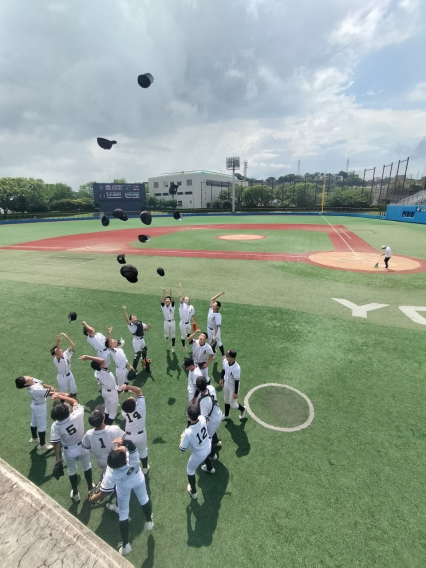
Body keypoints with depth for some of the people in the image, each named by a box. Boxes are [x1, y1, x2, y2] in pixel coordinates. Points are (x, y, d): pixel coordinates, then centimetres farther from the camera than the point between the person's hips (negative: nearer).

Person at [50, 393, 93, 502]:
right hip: (82, 447, 0)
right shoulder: (78, 415, -29)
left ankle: (75, 493, 49)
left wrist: (57, 458, -4)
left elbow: (56, 443, -19)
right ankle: (90, 488, 49)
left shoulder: (55, 426, -28)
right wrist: (60, 396, -11)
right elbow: (75, 402, -10)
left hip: (68, 452, 0)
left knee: (72, 471, 29)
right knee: (87, 466, 28)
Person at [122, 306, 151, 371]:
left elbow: (145, 329, 15)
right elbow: (126, 319, -30)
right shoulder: (131, 324, -11)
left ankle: (144, 361, 56)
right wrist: (125, 310, -43)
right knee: (137, 355, -7)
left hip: (142, 339, 8)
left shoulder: (140, 323, 9)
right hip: (136, 340, -8)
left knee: (145, 349, 29)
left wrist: (148, 327, -8)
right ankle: (133, 369, 6)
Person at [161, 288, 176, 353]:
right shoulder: (163, 306, -7)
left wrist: (170, 293, -43)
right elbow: (161, 301, -26)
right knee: (166, 334, 14)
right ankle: (167, 337, 52)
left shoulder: (172, 306, -8)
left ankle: (173, 346, 23)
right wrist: (163, 293, -40)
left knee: (173, 335, 8)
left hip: (172, 322, 0)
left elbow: (173, 300, -27)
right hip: (166, 322, 0)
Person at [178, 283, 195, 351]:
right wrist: (180, 288, -30)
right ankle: (183, 345, 36)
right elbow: (180, 296, -24)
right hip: (182, 323, -3)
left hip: (188, 323, 4)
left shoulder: (191, 307, -1)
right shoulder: (182, 305, -12)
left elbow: (192, 317, 6)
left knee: (189, 333, 25)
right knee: (183, 335, 12)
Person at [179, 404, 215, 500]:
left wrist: (182, 437, -7)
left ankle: (193, 492, 48)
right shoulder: (202, 418, -28)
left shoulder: (188, 432, -41)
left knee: (190, 471, 26)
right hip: (208, 447, 5)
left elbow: (182, 449, -22)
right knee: (205, 455, 42)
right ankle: (210, 468, 71)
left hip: (199, 455, -5)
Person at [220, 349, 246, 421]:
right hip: (226, 383, 6)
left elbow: (237, 381, -26)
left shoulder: (236, 368, -39)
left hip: (233, 386, -6)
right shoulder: (225, 361, -21)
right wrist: (222, 379, 14)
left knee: (232, 404, 11)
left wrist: (235, 393, -15)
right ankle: (226, 415, 51)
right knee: (226, 400, 26)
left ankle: (242, 409, 44)